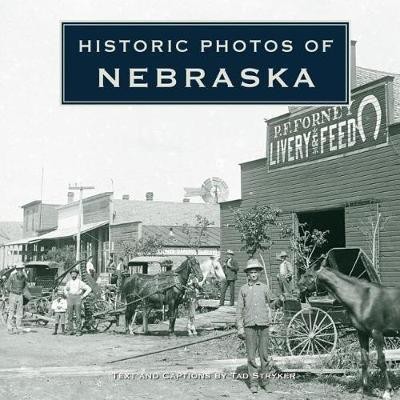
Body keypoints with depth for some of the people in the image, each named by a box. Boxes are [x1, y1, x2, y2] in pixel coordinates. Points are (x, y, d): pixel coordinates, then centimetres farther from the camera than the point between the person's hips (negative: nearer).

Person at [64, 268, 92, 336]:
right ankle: (70, 331, 6)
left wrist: (83, 296, -3)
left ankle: (79, 331, -4)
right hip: (70, 299, 4)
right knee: (70, 315, 1)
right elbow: (65, 289, 32)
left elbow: (89, 289, 1)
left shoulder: (80, 282, 1)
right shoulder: (69, 282, 13)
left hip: (77, 298, -4)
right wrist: (67, 295, 15)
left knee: (78, 315, -7)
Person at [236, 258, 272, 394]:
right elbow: (239, 310, 7)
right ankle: (253, 382, 6)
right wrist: (240, 328, 1)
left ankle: (264, 378, 18)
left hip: (263, 325, 1)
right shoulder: (243, 289, 7)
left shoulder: (264, 288, 10)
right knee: (251, 356, 0)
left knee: (264, 354, 0)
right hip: (249, 325, 0)